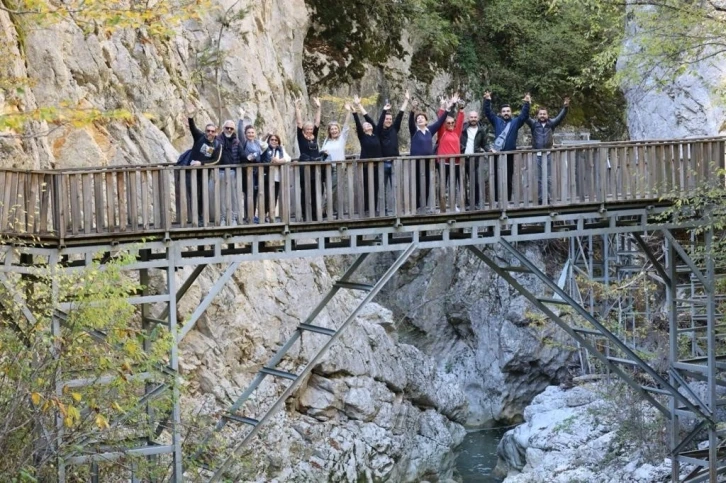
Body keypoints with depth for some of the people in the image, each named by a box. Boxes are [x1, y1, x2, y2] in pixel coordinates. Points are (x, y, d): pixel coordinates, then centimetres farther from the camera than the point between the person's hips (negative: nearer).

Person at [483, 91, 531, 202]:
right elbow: (487, 112, 3)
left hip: (509, 154, 0)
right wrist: (487, 100, -10)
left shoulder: (515, 122, 8)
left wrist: (526, 103, -17)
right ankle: (497, 200, 4)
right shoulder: (497, 121, 10)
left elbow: (525, 115, -4)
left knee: (508, 179, 3)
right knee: (497, 178, 1)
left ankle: (507, 200, 8)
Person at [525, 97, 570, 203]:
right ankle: (540, 198, 6)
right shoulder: (534, 124, 4)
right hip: (537, 154, 0)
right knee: (538, 178, 3)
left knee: (548, 177, 3)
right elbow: (526, 118, -9)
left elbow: (560, 117, -7)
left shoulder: (551, 123, 5)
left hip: (548, 154, 0)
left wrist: (565, 108, -24)